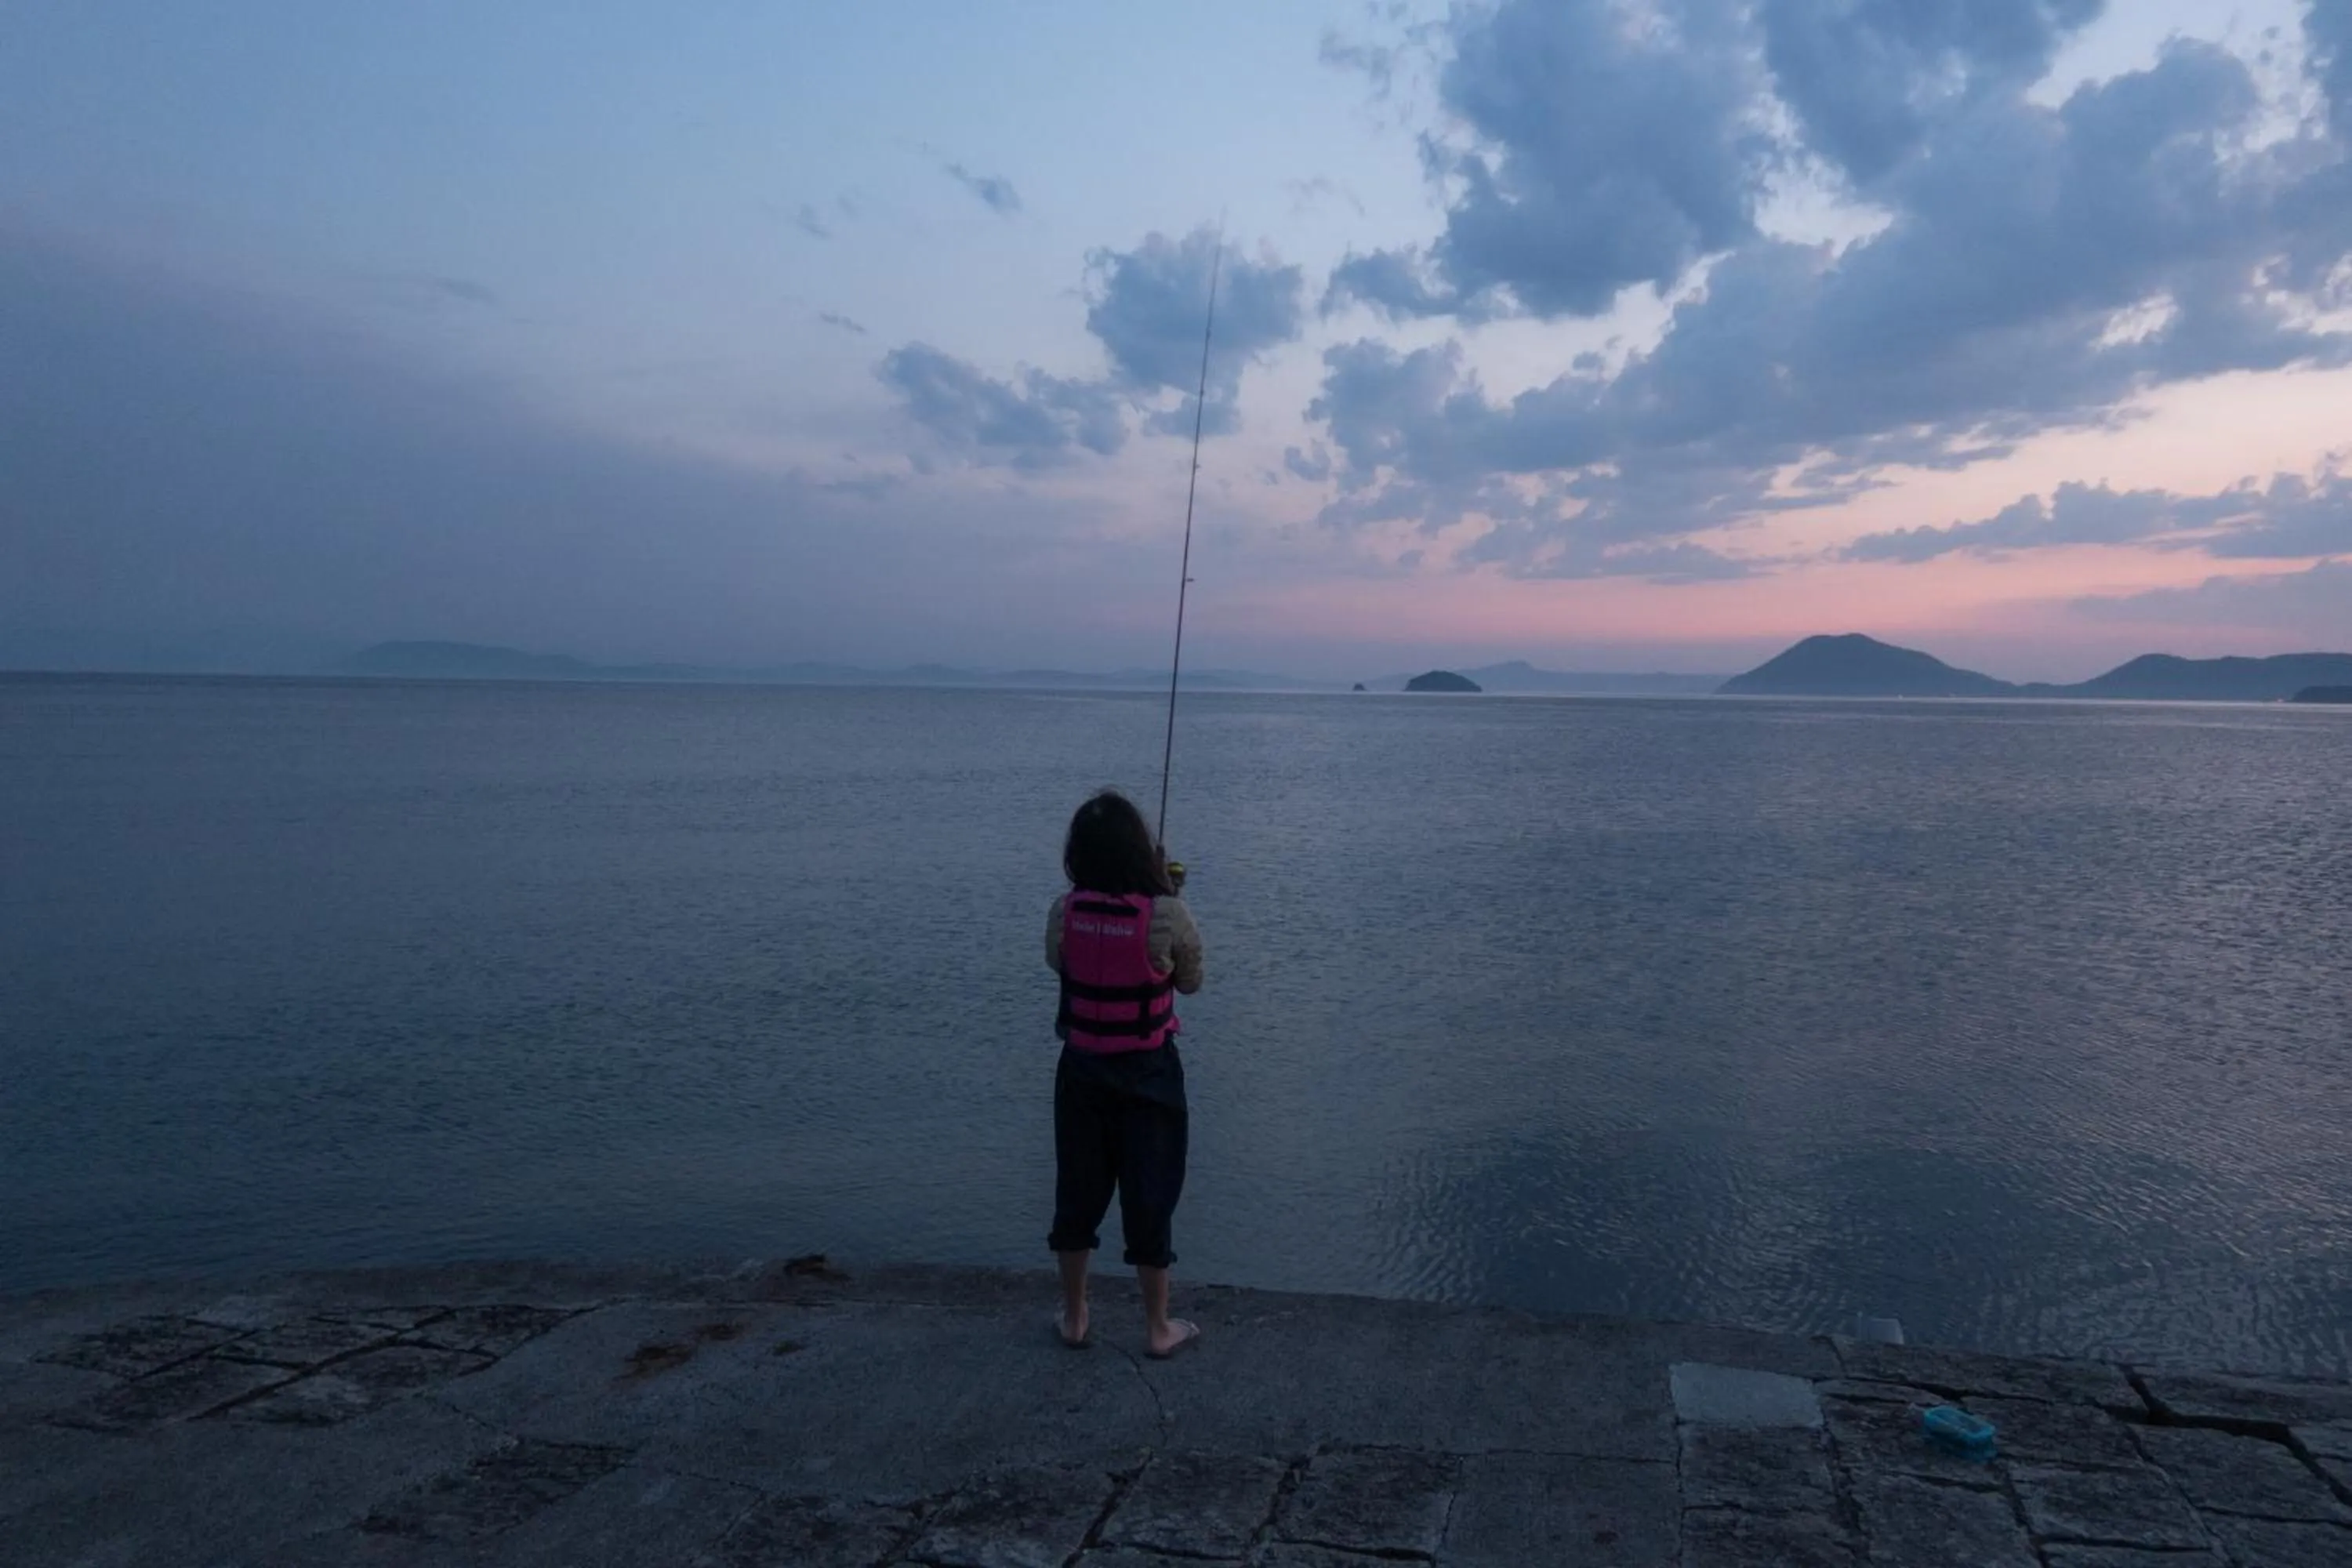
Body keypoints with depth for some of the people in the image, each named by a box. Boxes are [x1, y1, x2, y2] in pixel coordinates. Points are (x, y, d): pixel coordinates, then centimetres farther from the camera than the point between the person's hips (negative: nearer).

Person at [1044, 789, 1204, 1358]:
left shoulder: (1064, 911, -10)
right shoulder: (1166, 916, -19)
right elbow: (1190, 982, -3)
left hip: (1082, 1069, 3)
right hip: (1147, 1073, -3)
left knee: (1077, 1192, 17)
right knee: (1149, 1197, 10)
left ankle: (1074, 1318, 31)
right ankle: (1158, 1327, 24)